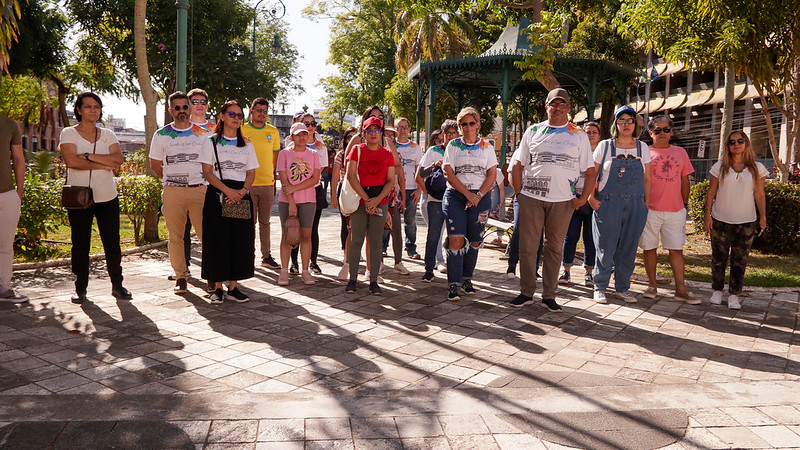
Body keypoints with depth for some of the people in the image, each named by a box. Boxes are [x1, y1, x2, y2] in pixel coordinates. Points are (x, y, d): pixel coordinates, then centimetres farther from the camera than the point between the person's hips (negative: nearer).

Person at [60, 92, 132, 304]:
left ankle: (117, 285, 14)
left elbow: (118, 159, -6)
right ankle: (80, 288, 15)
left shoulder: (108, 134, 11)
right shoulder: (69, 133, 2)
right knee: (80, 244, 3)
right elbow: (71, 160, -14)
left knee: (112, 243, 3)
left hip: (107, 197, 2)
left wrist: (89, 156, -14)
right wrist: (103, 163, -10)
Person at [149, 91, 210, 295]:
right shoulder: (161, 135, 9)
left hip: (199, 189, 0)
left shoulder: (203, 133, 8)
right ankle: (180, 277, 13)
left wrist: (202, 179, 10)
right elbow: (155, 164, 16)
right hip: (172, 192, 1)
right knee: (175, 237, 3)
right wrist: (172, 179, 12)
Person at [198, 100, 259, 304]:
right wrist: (227, 190, -16)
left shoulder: (247, 145, 14)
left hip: (241, 196, 3)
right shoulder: (211, 142, 5)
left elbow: (251, 173, 10)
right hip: (217, 195, -3)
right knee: (217, 241, -4)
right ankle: (218, 288, 7)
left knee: (240, 242, 1)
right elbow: (207, 172, -3)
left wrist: (242, 191, -10)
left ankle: (233, 287, 11)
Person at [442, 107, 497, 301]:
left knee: (474, 242, 5)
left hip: (480, 197, 2)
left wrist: (478, 195, -10)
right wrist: (468, 194, -11)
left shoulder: (487, 146, 11)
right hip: (455, 196, -1)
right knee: (456, 239, -12)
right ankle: (453, 284, -8)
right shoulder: (453, 145, 8)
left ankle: (467, 278, 22)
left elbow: (492, 175, 4)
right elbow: (448, 173, -2)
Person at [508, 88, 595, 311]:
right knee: (527, 246, 2)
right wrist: (519, 192, 1)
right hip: (531, 198, 0)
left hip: (563, 201, 0)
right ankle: (526, 292, 15)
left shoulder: (579, 135, 10)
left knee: (554, 248, 7)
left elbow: (590, 171, 10)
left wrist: (583, 198, 0)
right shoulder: (533, 131, 11)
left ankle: (549, 295, 17)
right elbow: (517, 165, 11)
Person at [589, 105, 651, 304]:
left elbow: (646, 178, 12)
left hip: (635, 206, 3)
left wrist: (646, 203, 7)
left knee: (628, 249, 7)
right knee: (606, 249, 0)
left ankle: (622, 288, 21)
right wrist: (592, 198, -6)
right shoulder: (605, 146, 3)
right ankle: (600, 287, 14)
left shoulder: (642, 148, 10)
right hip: (608, 205, -2)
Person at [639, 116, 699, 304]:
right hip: (650, 209, -2)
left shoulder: (680, 152, 13)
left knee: (676, 249, 3)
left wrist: (685, 204, 12)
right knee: (649, 247, 3)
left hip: (675, 210, 2)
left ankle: (681, 289, 8)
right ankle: (652, 285, 16)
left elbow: (685, 181, 16)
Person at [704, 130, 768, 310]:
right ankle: (717, 291, 18)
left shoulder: (757, 168, 4)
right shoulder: (720, 167, 3)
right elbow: (711, 192, 5)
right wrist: (708, 213, -1)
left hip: (746, 222, 0)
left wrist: (763, 217, 3)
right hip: (720, 220, 0)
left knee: (740, 260, 2)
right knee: (719, 258, 5)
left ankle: (734, 295, 10)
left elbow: (759, 195, 6)